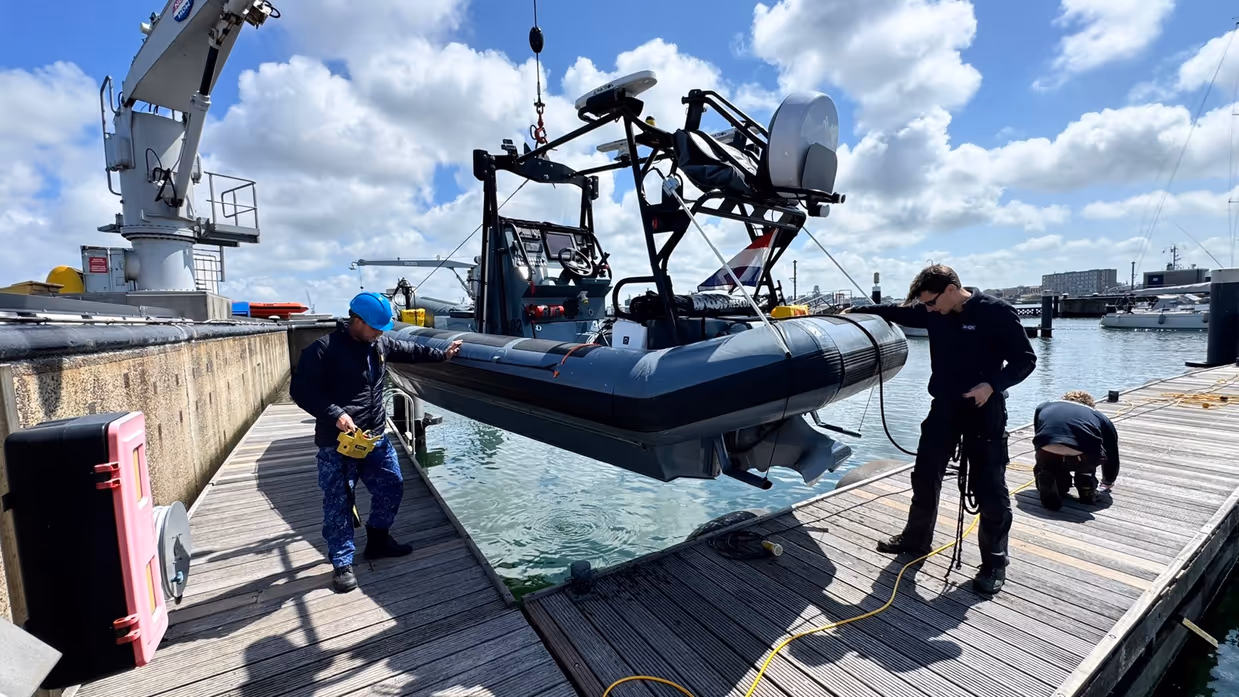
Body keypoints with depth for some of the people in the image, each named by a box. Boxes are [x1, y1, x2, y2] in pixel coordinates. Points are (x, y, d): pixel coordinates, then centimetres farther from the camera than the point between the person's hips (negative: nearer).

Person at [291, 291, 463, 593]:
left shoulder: (380, 343, 3)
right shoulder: (324, 349, -17)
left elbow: (409, 350, 20)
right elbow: (301, 390, -16)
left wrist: (441, 354, 23)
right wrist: (334, 414, -24)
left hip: (375, 437, 7)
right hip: (337, 444, -6)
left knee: (391, 487, 15)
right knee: (338, 503, 5)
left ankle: (378, 540, 36)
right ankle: (343, 564, 22)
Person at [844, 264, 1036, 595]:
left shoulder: (996, 311, -15)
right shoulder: (932, 312, -1)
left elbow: (1025, 359, -12)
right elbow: (896, 311, 15)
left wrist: (992, 384, -26)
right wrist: (856, 311, 13)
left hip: (984, 410, -5)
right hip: (944, 406, 5)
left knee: (990, 488, 2)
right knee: (925, 476, 12)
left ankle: (994, 563, 19)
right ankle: (916, 539, 30)